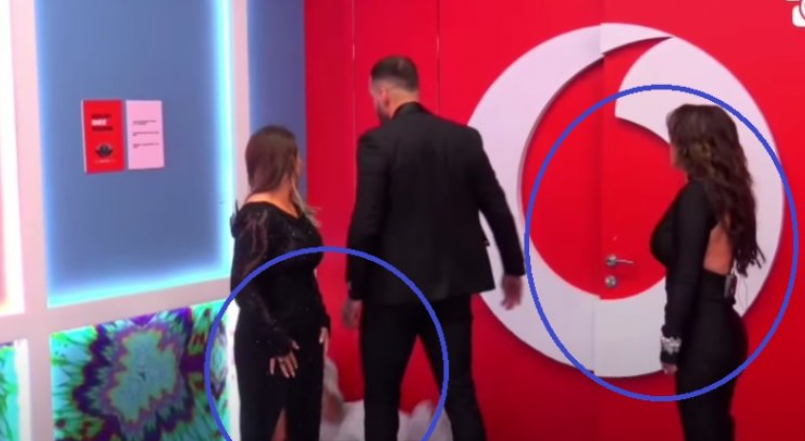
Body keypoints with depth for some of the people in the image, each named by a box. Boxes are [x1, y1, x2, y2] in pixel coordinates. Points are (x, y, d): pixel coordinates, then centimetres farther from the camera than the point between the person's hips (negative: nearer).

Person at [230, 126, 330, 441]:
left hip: (305, 338, 8)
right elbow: (244, 287, -21)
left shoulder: (295, 210, 10)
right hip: (266, 345, -8)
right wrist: (275, 341, -20)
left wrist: (321, 320, 6)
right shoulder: (258, 216, -16)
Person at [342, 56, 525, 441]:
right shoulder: (465, 137, 2)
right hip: (451, 286, 4)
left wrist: (355, 290, -4)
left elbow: (365, 223, -15)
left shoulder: (377, 141, -11)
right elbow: (497, 210, 6)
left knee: (381, 397, 11)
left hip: (392, 289, -4)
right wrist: (513, 269, 19)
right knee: (460, 392, 12)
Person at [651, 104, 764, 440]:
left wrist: (671, 343, -14)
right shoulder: (726, 191, 10)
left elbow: (686, 276, -17)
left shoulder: (696, 194, -14)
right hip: (721, 326, 9)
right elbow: (709, 269, 10)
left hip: (704, 333, -9)